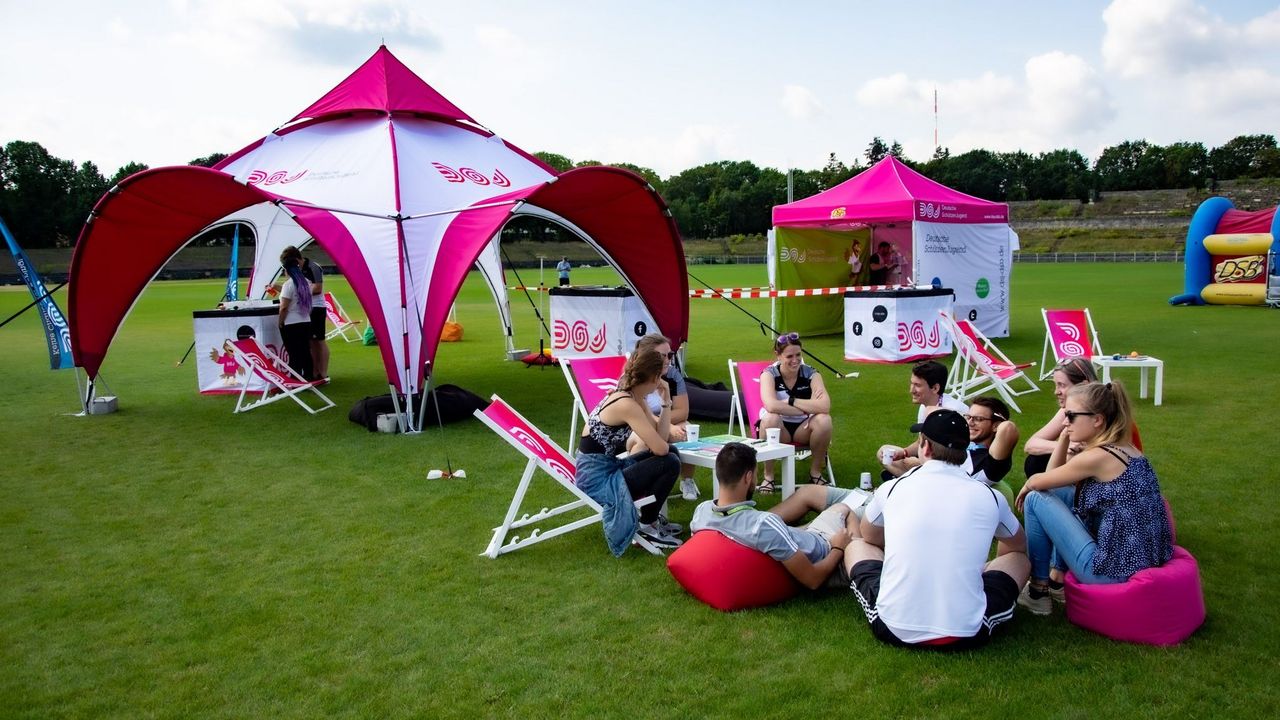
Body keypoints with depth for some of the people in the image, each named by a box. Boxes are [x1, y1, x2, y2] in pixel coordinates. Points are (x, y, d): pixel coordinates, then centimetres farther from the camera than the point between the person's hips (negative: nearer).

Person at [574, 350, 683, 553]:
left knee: (671, 453, 12)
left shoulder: (632, 398, 6)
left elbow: (660, 438, 3)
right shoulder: (627, 405, -23)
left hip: (608, 467, 10)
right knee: (669, 463, -12)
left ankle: (652, 519, 19)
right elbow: (659, 448, -23)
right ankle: (647, 527, 4)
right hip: (597, 480, -10)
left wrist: (665, 400, -2)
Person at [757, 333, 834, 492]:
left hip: (803, 429, 2)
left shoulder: (810, 374, -9)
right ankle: (768, 476, -18)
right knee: (771, 418, -36)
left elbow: (825, 406, -26)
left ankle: (815, 472, -6)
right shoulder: (769, 374, -13)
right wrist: (808, 408, -27)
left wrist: (791, 401, -24)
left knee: (824, 420, -29)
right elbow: (771, 406, -33)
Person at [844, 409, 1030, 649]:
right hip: (966, 635, 1)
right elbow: (1020, 546, 25)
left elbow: (867, 536, 23)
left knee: (856, 545, 25)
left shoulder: (892, 488, 0)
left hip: (893, 630, 0)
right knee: (1019, 558, 24)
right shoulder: (990, 497, 1)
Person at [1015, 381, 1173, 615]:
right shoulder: (1125, 450, 8)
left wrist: (1026, 488, 18)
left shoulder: (1097, 457, -18)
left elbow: (1038, 482, -4)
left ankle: (1038, 591, 13)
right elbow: (1054, 477, 13)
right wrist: (1065, 435, 5)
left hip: (1113, 571, -9)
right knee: (1061, 493, 18)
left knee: (1035, 500, -1)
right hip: (1145, 561, 9)